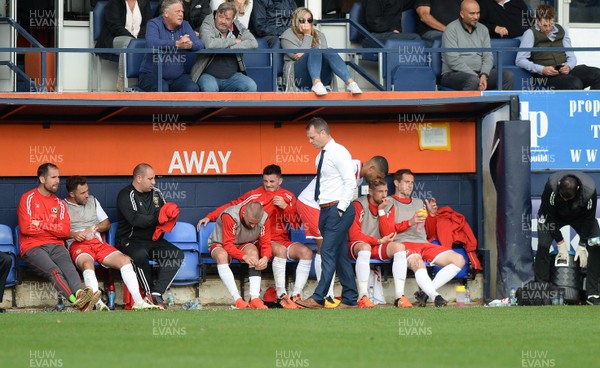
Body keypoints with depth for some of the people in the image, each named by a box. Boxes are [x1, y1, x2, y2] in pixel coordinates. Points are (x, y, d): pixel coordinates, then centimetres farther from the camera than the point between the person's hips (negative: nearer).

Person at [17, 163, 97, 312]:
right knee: (54, 271, -32)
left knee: (68, 267, -30)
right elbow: (26, 228, -7)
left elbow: (66, 231, 7)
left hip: (56, 245, 4)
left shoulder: (59, 203, 19)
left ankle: (80, 294, -58)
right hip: (32, 247, -4)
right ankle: (76, 300, -54)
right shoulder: (28, 198, 5)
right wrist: (53, 229, 3)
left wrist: (42, 225, -3)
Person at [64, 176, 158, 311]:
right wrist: (73, 234, -15)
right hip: (77, 245, -5)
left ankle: (138, 302, -28)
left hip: (98, 242, 5)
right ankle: (98, 304, -54)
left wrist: (94, 228, 5)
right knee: (87, 263, -39)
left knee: (124, 260, -20)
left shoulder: (92, 201, 25)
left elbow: (107, 224, 26)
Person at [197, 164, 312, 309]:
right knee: (280, 250, -36)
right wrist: (210, 217, -3)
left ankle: (296, 295, -27)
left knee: (306, 252, -24)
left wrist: (285, 207, -9)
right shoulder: (255, 195, 2)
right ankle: (281, 295, -36)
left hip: (283, 241, 4)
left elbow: (296, 224, 6)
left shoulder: (288, 197, 10)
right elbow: (232, 206, 4)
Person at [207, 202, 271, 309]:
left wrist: (266, 258, -37)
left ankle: (255, 298, -40)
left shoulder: (263, 219, -18)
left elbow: (266, 244, -15)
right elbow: (228, 245, -32)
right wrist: (244, 257, -47)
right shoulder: (230, 217, -31)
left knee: (253, 251, -32)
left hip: (245, 245, 3)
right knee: (222, 255, -38)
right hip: (220, 244, -3)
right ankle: (237, 299, -41)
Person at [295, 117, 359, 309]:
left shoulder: (338, 153, -10)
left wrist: (340, 209, -17)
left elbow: (350, 183, -15)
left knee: (328, 253, -11)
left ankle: (318, 298, -14)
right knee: (340, 255, 9)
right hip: (326, 210, 9)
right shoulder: (321, 156, 17)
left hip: (338, 210, -9)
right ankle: (350, 299, 11)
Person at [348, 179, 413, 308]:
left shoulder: (388, 206, 6)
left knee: (399, 246, -24)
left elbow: (388, 235, -4)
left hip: (378, 249, 5)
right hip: (356, 246, -5)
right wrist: (379, 241, -13)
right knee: (365, 247, -39)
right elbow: (354, 235, -14)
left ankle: (400, 296, -31)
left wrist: (381, 211, -11)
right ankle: (363, 297, -42)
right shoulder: (359, 205, -9)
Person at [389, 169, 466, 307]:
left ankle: (425, 292, -18)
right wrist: (410, 222, -15)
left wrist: (432, 214, 9)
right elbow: (387, 231, -5)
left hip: (424, 244, 7)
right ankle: (435, 296, -45)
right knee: (418, 263, -41)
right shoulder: (390, 203, 9)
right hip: (404, 243, -7)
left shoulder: (419, 203, 29)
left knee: (458, 260, -14)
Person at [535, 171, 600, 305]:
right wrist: (560, 243, -21)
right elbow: (549, 215, -24)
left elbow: (588, 219, -20)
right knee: (543, 245, -22)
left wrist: (582, 245, -19)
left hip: (580, 217, 1)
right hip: (555, 215, -1)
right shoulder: (551, 185, -36)